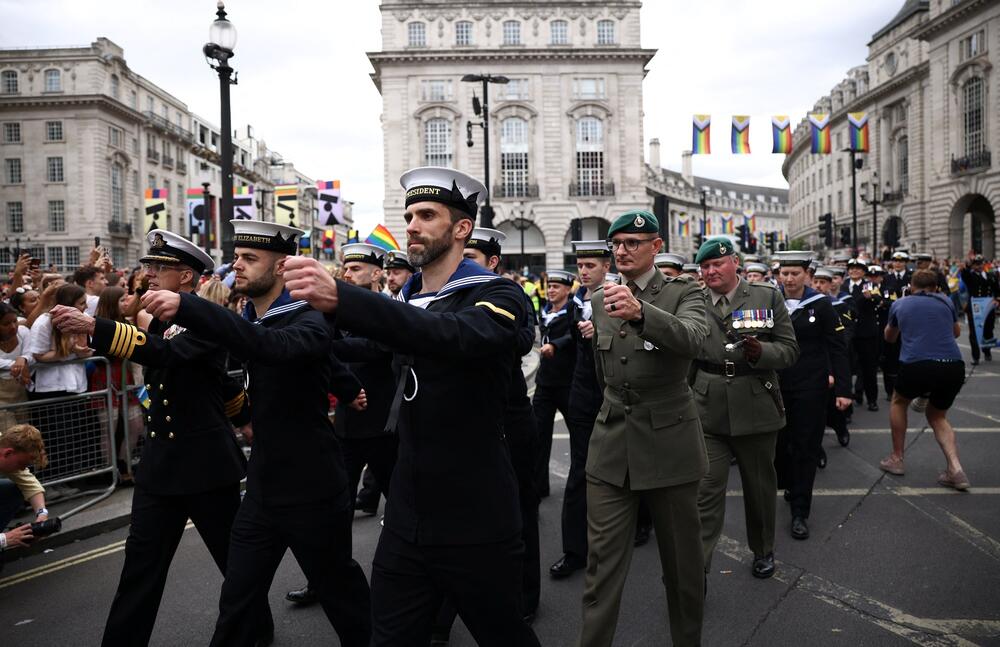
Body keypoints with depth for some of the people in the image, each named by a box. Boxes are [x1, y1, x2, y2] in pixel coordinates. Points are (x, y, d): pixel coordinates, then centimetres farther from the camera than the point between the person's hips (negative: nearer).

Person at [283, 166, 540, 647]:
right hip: (405, 524, 6)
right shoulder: (405, 301, 9)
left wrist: (339, 298, -45)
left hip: (476, 525, -5)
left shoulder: (498, 296, -11)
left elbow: (452, 336, -36)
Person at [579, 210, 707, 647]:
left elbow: (692, 339, -27)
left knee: (682, 559, 12)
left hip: (668, 444, -3)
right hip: (611, 445, 3)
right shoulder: (601, 299, 9)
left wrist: (641, 311, -42)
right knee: (602, 561, 1)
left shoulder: (684, 294, -4)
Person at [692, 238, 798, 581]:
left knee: (760, 485, 16)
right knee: (706, 490, -4)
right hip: (707, 412, 0)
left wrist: (761, 352, -20)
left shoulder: (767, 296, 1)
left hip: (756, 409, 0)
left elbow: (790, 349, 0)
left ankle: (763, 550, 38)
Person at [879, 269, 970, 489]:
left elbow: (889, 337, 31)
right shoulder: (945, 301, 18)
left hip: (917, 366, -2)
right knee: (937, 415, 26)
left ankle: (896, 459, 30)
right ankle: (955, 469, 7)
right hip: (954, 366, 3)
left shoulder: (900, 304, 14)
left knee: (899, 402, 29)